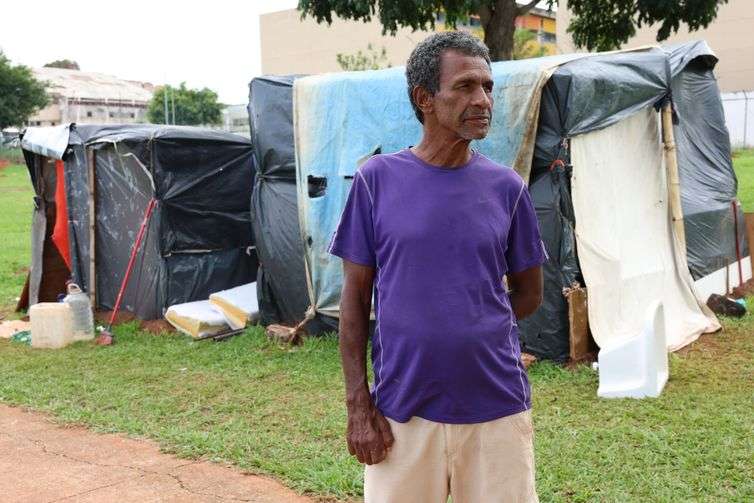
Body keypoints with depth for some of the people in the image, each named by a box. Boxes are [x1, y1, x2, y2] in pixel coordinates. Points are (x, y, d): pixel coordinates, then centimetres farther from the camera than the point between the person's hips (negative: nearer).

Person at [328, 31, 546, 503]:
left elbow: (529, 294, 11)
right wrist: (358, 403, -4)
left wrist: (470, 334, 3)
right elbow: (355, 297, 0)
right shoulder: (377, 179, -3)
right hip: (401, 407, -1)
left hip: (497, 406, 2)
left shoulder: (507, 188, 1)